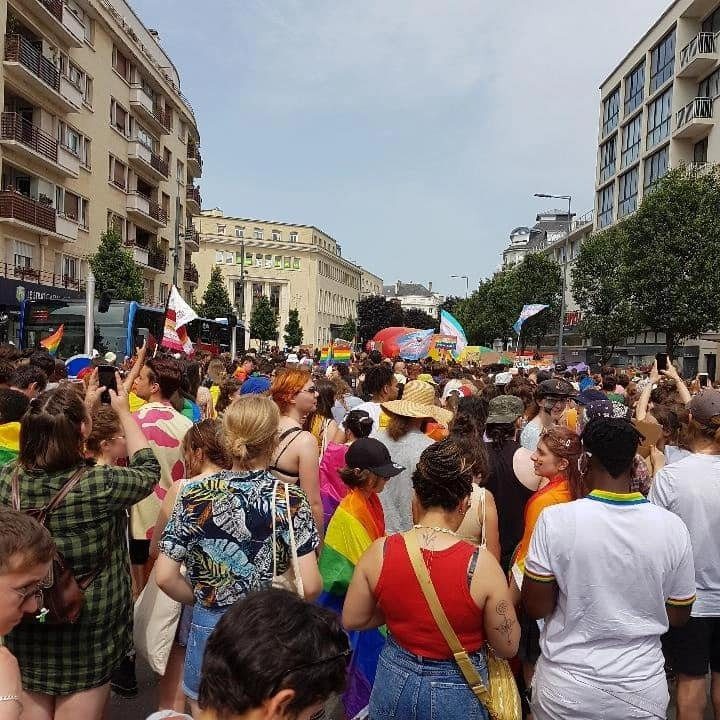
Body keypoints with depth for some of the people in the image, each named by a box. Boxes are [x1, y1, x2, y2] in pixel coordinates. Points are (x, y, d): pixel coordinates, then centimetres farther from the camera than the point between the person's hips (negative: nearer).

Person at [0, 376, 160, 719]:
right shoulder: (101, 484, -26)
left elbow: (51, 448, 10)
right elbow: (148, 470, -4)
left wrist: (85, 406, 16)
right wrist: (124, 412, 6)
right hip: (85, 637, -4)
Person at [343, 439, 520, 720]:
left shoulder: (379, 552, -16)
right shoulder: (482, 564, -24)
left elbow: (352, 620, -3)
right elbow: (507, 647, -12)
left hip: (395, 683, 2)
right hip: (458, 690, -1)